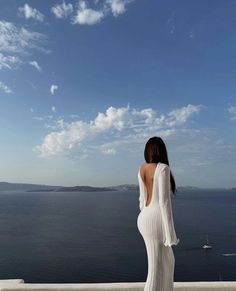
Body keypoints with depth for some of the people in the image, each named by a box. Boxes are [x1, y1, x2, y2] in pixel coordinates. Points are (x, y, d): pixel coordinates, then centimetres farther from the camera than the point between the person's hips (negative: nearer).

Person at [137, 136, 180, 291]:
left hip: (144, 219, 8)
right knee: (156, 270, 4)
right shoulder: (163, 168, -13)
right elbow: (164, 201, -17)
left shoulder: (142, 168, 10)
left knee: (168, 261, 25)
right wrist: (170, 233, -13)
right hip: (156, 221, -8)